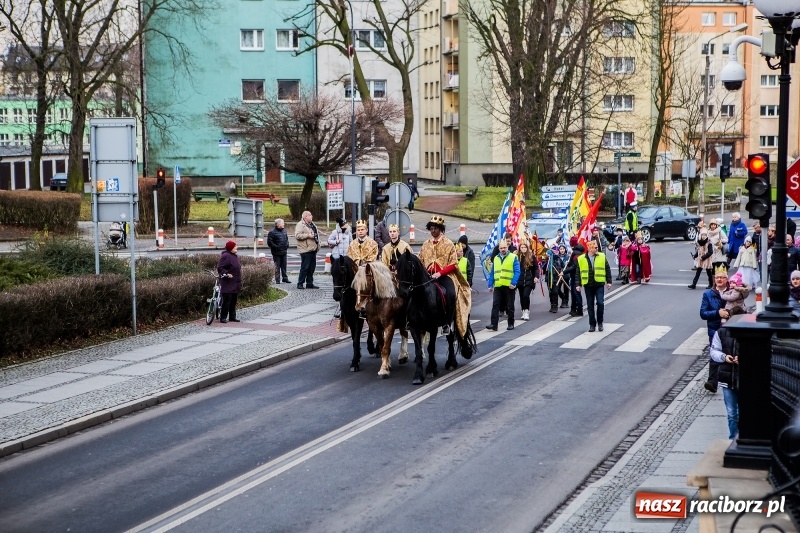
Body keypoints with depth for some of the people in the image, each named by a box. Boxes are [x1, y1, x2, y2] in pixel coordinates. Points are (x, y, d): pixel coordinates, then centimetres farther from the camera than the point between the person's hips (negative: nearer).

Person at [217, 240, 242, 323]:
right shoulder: (225, 256, -14)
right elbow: (219, 268, -17)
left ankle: (232, 317, 19)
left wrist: (239, 282, 20)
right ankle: (223, 317, -4)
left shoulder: (235, 256, 15)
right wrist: (226, 274, -27)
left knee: (234, 301, 12)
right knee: (227, 300, -9)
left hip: (235, 284, 9)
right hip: (227, 283, -9)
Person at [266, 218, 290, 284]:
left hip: (284, 251, 6)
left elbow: (286, 239, 26)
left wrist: (287, 245, 11)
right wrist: (276, 247, -16)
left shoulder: (284, 230, 11)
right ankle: (277, 280, 3)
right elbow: (269, 242, -14)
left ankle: (285, 278, 19)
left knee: (284, 266, 11)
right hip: (276, 253, -6)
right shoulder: (272, 232, -12)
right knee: (277, 267, -1)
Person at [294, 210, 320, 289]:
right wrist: (307, 235, -20)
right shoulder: (300, 225, -9)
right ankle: (300, 284, -1)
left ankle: (309, 283, 17)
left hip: (313, 249, 9)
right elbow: (297, 235, -19)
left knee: (312, 267, 10)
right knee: (305, 267, -7)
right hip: (306, 250, -9)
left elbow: (316, 233, 30)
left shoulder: (312, 224, 18)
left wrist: (318, 244, 19)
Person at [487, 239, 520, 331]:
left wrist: (513, 283, -17)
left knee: (510, 306, 6)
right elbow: (492, 273, 16)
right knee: (495, 305, -6)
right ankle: (494, 324, -9)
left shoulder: (513, 257, 1)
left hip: (509, 286, -3)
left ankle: (511, 324, 15)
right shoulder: (495, 259, 15)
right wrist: (490, 285, 8)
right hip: (497, 286, 3)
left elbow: (517, 272, -6)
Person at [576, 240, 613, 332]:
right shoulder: (581, 259, 2)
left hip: (599, 284, -1)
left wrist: (609, 281, 2)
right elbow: (578, 272, 5)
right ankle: (592, 324, 15)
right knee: (590, 306, 6)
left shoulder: (602, 257, 4)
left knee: (600, 303, -10)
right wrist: (579, 284, 1)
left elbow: (607, 269, 7)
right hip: (588, 285, 1)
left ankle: (600, 322, 7)